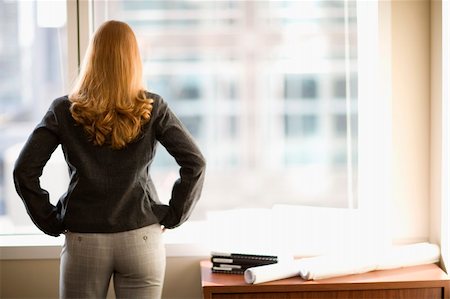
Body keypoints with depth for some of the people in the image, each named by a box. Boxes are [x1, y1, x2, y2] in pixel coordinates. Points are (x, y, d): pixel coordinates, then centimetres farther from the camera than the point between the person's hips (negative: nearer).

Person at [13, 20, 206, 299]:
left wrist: (52, 222, 1)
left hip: (84, 242, 0)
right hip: (142, 239, 0)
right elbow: (195, 163, -6)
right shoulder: (152, 108, -2)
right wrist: (173, 216, 1)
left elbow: (24, 171, -6)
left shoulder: (64, 111, -2)